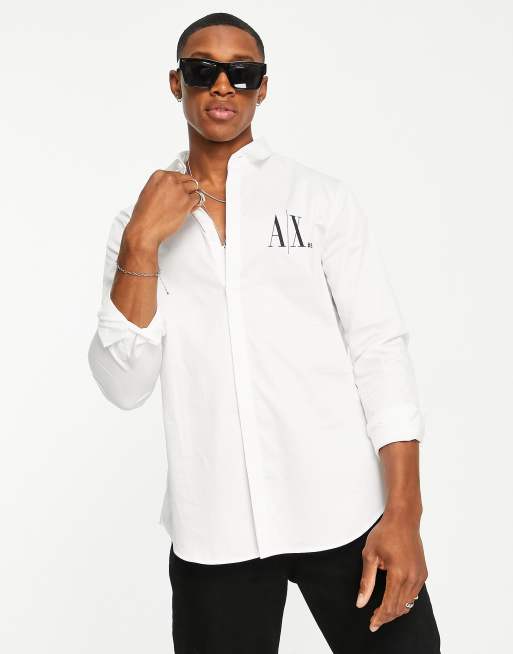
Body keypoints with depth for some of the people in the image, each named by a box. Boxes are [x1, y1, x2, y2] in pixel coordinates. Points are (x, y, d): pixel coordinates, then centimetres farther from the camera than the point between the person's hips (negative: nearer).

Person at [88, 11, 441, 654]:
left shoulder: (322, 197, 3)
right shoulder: (138, 224, 8)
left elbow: (380, 347, -3)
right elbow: (125, 386, -1)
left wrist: (403, 513, -11)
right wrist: (141, 244, -12)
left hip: (346, 513, -1)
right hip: (213, 529, 1)